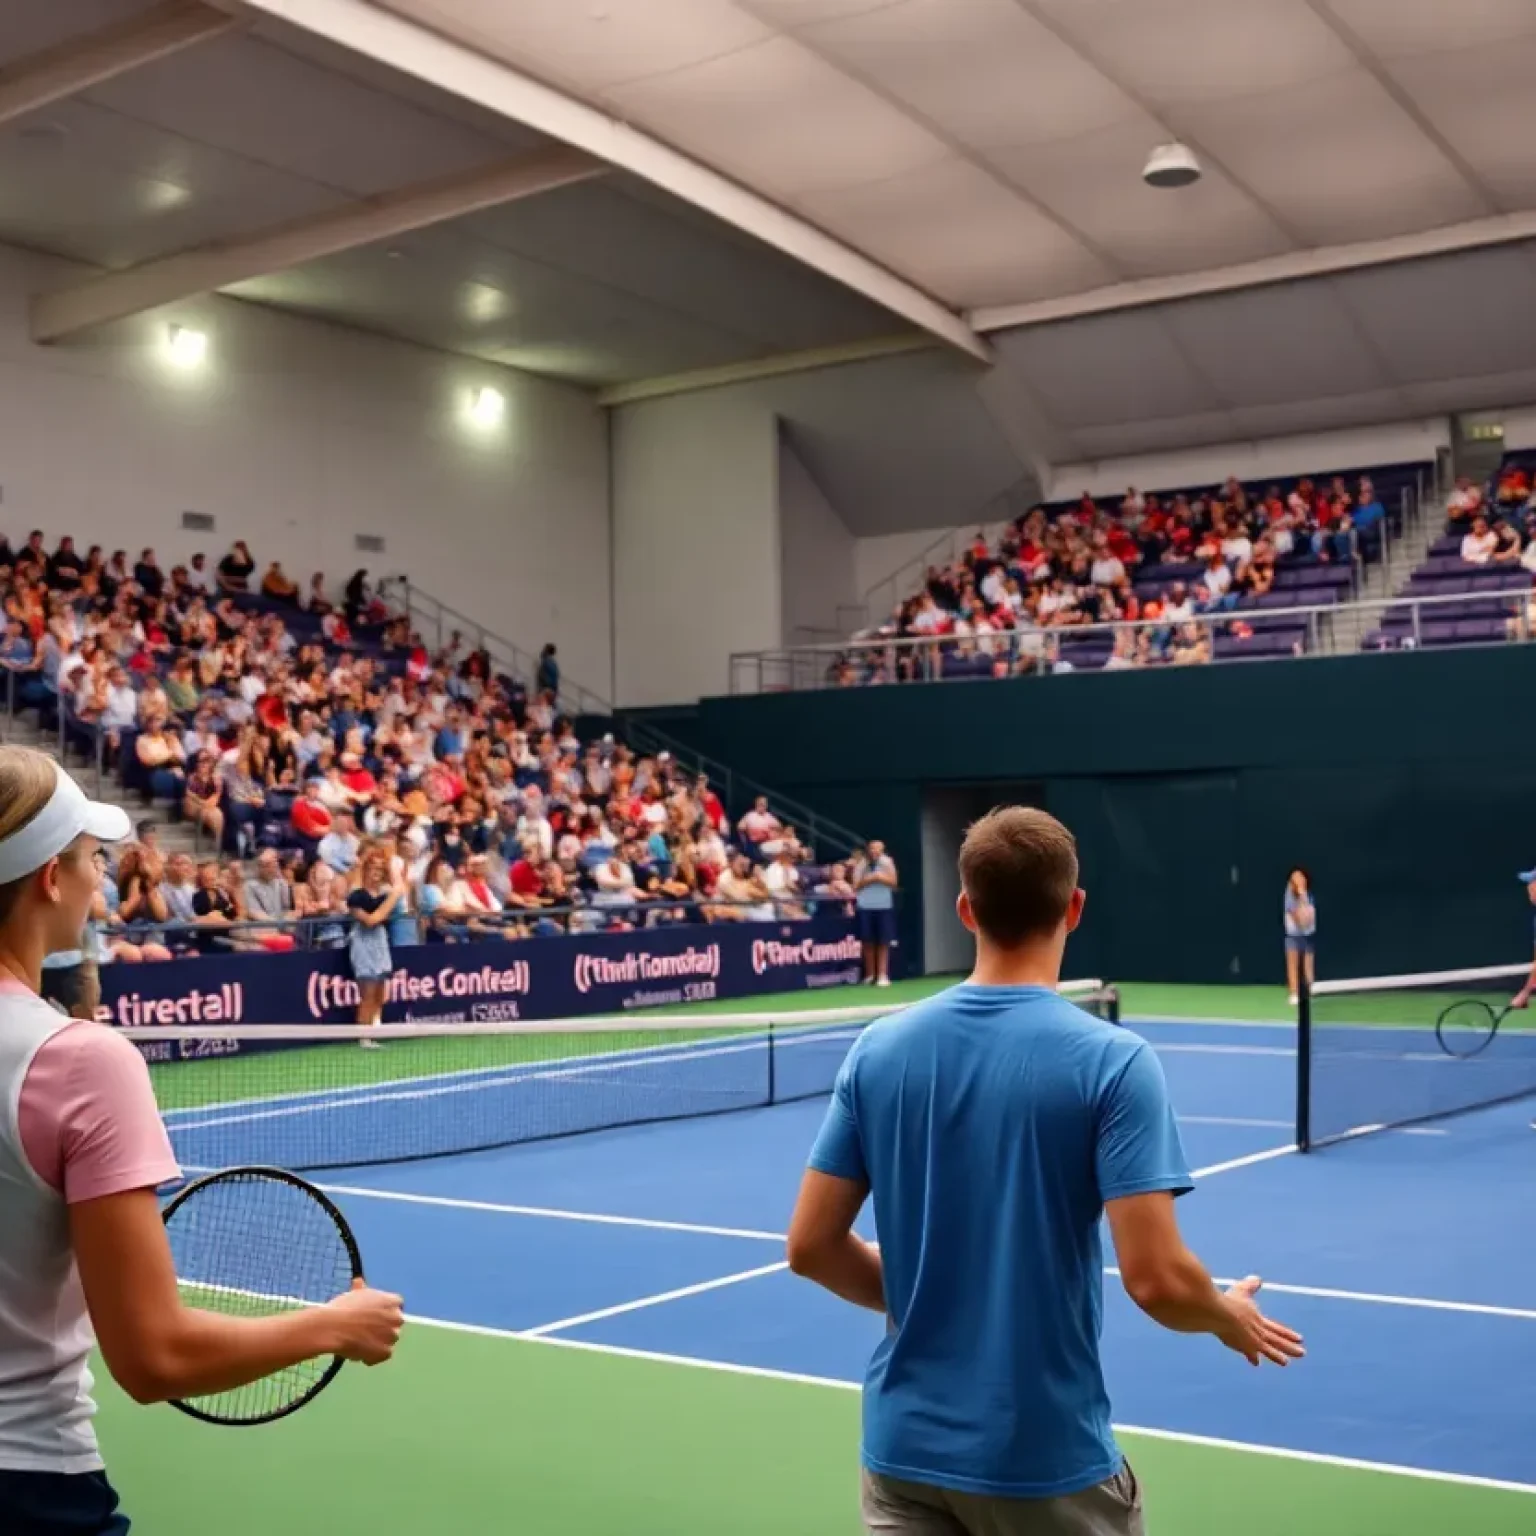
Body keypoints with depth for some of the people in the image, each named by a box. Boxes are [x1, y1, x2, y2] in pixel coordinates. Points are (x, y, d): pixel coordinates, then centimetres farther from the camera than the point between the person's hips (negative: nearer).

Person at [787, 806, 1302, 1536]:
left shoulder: (878, 1048, -3)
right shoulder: (1111, 1061, -15)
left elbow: (810, 1246, 0)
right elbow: (1156, 1280, -18)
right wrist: (1232, 1317, 4)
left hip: (904, 1444, 3)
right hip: (1047, 1460, -3)